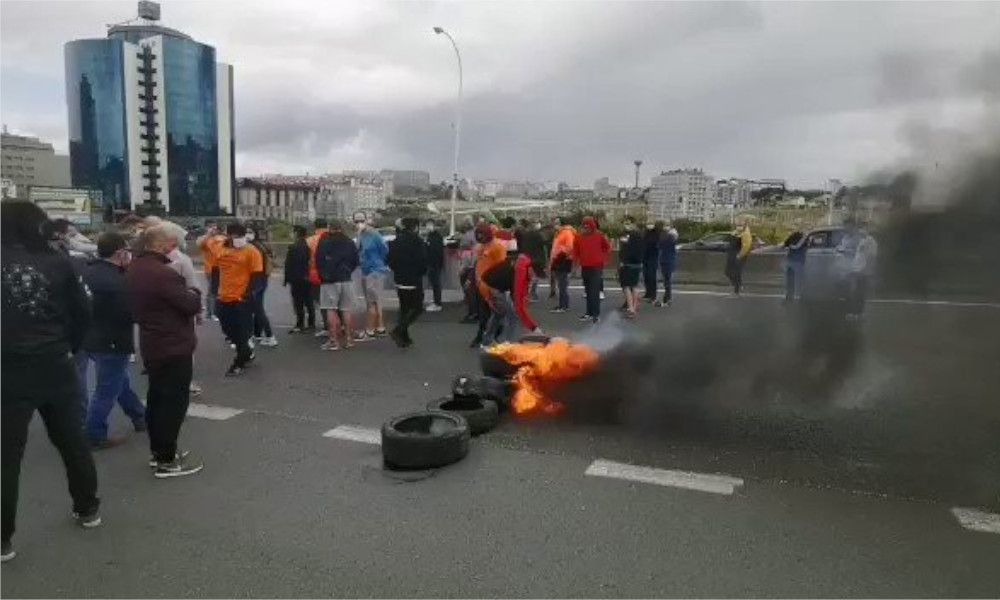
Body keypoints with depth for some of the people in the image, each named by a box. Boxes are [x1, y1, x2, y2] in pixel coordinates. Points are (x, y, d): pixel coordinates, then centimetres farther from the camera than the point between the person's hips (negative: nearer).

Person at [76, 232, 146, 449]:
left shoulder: (89, 271, 3)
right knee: (107, 390, 4)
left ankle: (140, 418, 38)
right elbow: (130, 313, -28)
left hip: (92, 338, 10)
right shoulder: (117, 281, -26)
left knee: (120, 381, 23)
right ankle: (95, 436, 14)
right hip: (111, 342, -10)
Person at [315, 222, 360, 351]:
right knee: (346, 310, 9)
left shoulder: (324, 243, -5)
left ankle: (333, 340, -6)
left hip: (329, 281, -4)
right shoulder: (350, 243, 6)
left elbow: (318, 262, -4)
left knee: (331, 310, -2)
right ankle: (348, 338, 12)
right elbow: (355, 262, 10)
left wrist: (323, 275, 11)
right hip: (346, 280, 4)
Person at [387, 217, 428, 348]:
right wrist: (422, 272, 5)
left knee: (404, 308, 16)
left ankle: (404, 338, 16)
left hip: (399, 280, 6)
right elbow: (423, 262, -14)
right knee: (417, 308, 2)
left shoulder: (396, 241, 6)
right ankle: (398, 330, -15)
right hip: (414, 281, -6)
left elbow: (390, 260, 9)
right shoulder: (417, 241, -13)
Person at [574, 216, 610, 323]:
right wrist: (580, 261, 9)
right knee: (588, 291, 11)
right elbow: (577, 251, 17)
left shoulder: (600, 235, -5)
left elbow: (608, 248, 4)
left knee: (595, 292, -8)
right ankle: (589, 312, 18)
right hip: (585, 267, 5)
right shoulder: (580, 237, 6)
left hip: (596, 267, -5)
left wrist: (602, 259, 1)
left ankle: (596, 314, -5)